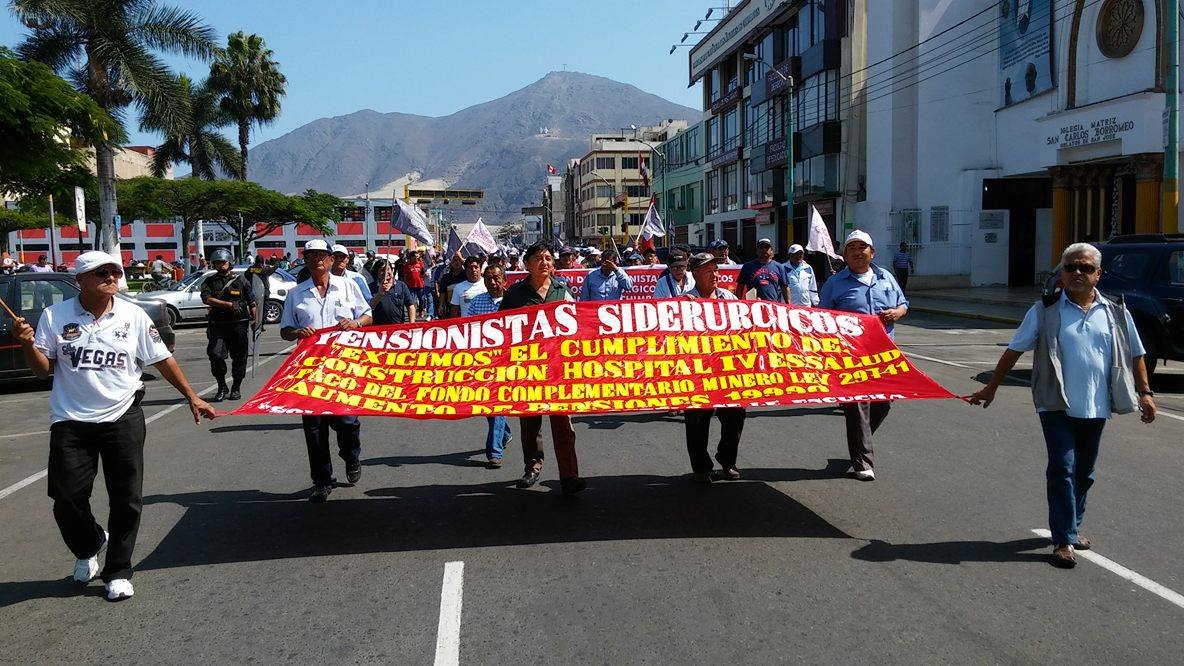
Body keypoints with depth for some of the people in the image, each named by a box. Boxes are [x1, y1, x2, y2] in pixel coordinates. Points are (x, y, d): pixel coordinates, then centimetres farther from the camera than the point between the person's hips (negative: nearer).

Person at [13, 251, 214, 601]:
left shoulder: (133, 315, 0)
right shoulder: (55, 316, -1)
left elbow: (163, 360, 5)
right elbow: (44, 369, 2)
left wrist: (192, 398, 5)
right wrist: (28, 344, -18)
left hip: (122, 418, 0)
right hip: (71, 423, 0)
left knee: (126, 499, 1)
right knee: (68, 497, 1)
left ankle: (118, 572, 17)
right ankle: (88, 546, 33)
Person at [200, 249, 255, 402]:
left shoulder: (241, 280, 10)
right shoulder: (209, 282, 10)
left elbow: (252, 302, 11)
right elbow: (207, 298, -9)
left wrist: (255, 320, 2)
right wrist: (229, 305, -17)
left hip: (238, 324, 0)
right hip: (217, 325, 0)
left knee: (239, 357, 3)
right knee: (215, 354, -14)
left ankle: (236, 388, 17)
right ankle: (222, 387, 1)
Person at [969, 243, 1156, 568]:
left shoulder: (1116, 311, 6)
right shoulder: (1046, 309, -2)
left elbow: (1135, 354, 15)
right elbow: (1014, 350, 2)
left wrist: (1145, 392, 8)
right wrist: (991, 388, 1)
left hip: (1096, 408, 3)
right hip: (1058, 405, -3)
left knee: (1084, 472, 14)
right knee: (1062, 469, -8)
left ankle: (1072, 526, 31)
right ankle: (1064, 540, -4)